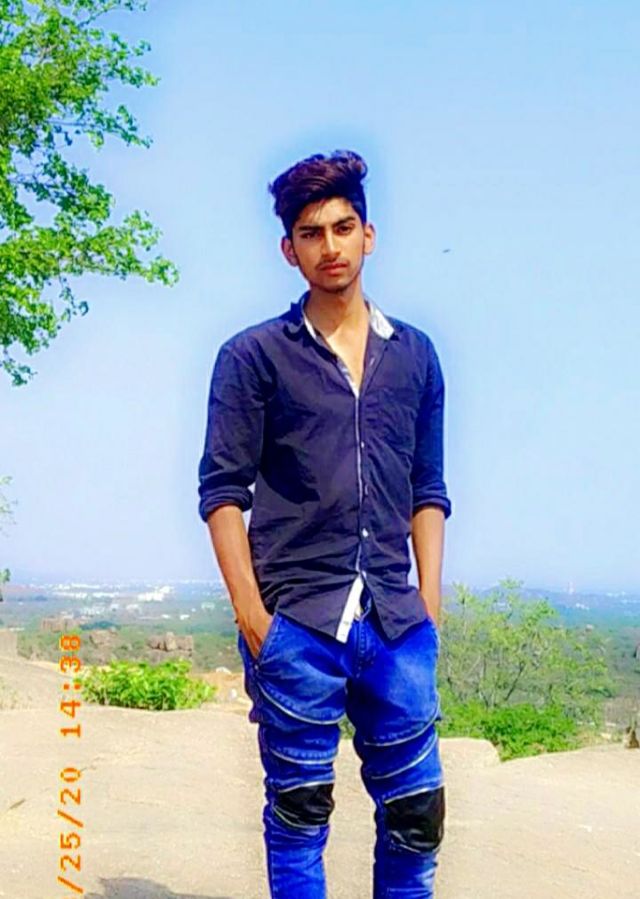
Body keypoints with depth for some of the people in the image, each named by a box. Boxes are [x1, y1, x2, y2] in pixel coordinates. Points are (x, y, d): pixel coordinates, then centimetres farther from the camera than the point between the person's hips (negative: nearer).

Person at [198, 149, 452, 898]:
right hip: (296, 623, -3)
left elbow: (428, 488, 14)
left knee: (418, 809, 6)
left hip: (397, 623, 3)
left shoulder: (414, 354, 12)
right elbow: (223, 489, -2)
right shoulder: (253, 355, 1)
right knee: (300, 809, 6)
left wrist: (429, 600, 6)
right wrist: (250, 615, -9)